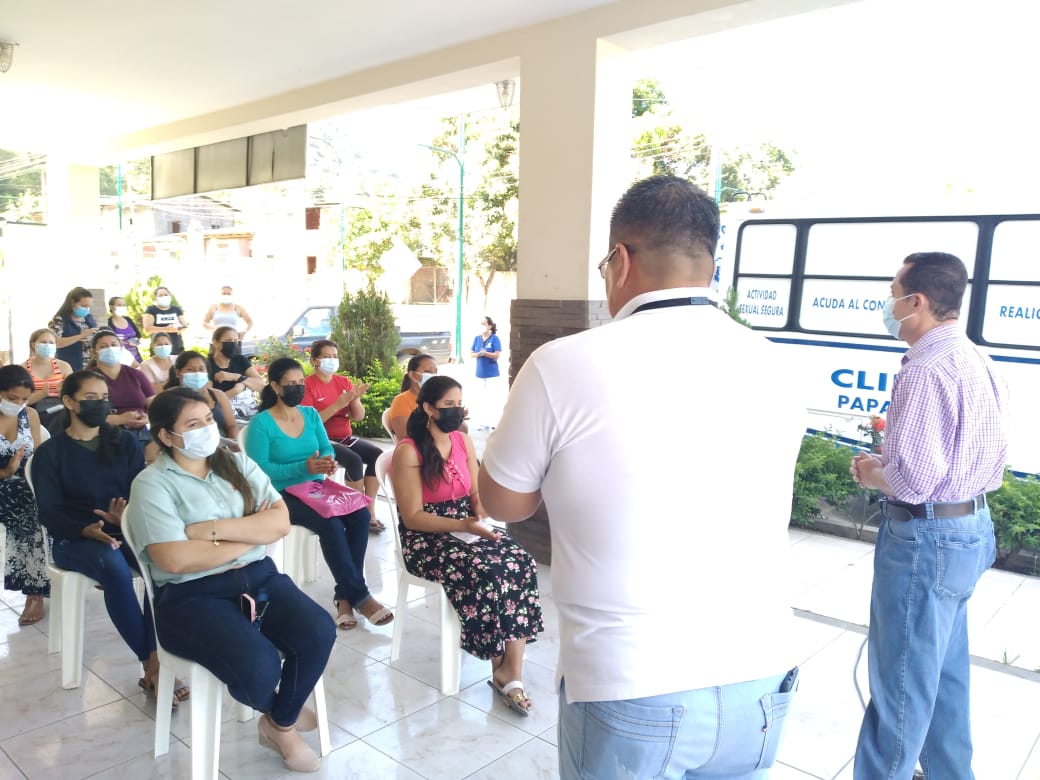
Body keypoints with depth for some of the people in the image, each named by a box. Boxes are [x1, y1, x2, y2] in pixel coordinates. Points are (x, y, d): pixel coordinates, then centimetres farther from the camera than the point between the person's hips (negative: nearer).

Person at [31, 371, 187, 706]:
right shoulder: (49, 452, 3)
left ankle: (154, 662, -27)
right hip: (74, 538, -2)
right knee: (115, 568, -36)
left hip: (126, 530, 2)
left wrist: (129, 517, -24)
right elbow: (50, 513, -5)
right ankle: (153, 666, -29)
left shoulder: (125, 442, 10)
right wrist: (86, 530, -26)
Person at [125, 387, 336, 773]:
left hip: (258, 576, 5)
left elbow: (280, 522, -1)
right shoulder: (152, 484, -5)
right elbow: (175, 559, -19)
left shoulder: (237, 463, 10)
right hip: (191, 597, -4)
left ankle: (280, 725, 8)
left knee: (319, 631, -21)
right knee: (260, 665, -28)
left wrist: (213, 529, -13)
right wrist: (251, 533, -8)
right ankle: (281, 710, 13)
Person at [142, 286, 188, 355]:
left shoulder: (177, 309, 14)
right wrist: (166, 329, -20)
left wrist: (179, 328, -12)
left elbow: (185, 325, 13)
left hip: (177, 347, 3)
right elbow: (148, 329, -7)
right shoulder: (151, 310, 4)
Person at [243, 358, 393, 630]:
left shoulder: (311, 414, 10)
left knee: (360, 514, -23)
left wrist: (328, 460, -18)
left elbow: (327, 448, 7)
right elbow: (259, 469, -16)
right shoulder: (261, 423, -8)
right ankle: (358, 595, -18)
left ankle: (345, 595, -15)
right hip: (283, 495, -5)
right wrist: (303, 467, -26)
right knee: (331, 523, -31)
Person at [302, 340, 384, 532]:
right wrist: (339, 403, -24)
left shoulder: (343, 381, 9)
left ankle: (369, 509, -12)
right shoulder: (307, 385, -7)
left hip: (345, 437, 6)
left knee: (378, 455, -17)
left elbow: (359, 416, 6)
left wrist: (355, 399, -15)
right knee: (354, 460, -30)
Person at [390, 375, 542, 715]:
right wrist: (466, 525, -24)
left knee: (521, 562, -22)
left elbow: (476, 493, 11)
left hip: (467, 527, 6)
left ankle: (511, 670, -21)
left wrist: (481, 515, -12)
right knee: (484, 572, -31)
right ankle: (501, 667, -10)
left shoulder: (464, 441, 8)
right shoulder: (408, 452, -11)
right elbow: (413, 517, -14)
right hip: (425, 539, -6)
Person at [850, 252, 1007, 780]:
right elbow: (991, 456, 15)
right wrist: (894, 458, 9)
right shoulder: (979, 363, 8)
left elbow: (913, 481, -28)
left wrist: (872, 475, -7)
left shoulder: (926, 371, -23)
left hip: (926, 538, -10)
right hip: (971, 527, 10)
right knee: (946, 673, 23)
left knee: (901, 685, 3)